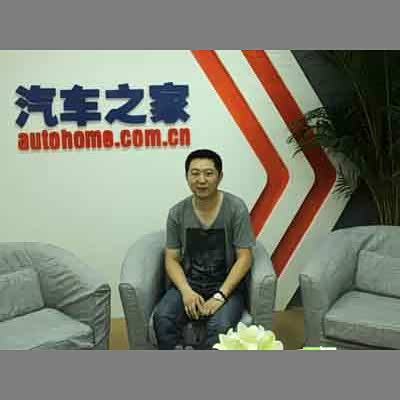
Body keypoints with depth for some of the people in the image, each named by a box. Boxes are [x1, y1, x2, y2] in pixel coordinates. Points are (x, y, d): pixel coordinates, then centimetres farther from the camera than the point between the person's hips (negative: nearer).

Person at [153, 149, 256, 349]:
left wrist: (220, 296, -19)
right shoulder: (177, 213, -1)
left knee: (220, 326, -31)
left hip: (226, 285, -2)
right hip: (188, 283, 3)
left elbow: (244, 258, -10)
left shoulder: (236, 208, -9)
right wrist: (186, 291, -16)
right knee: (162, 318, -26)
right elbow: (172, 259, 2)